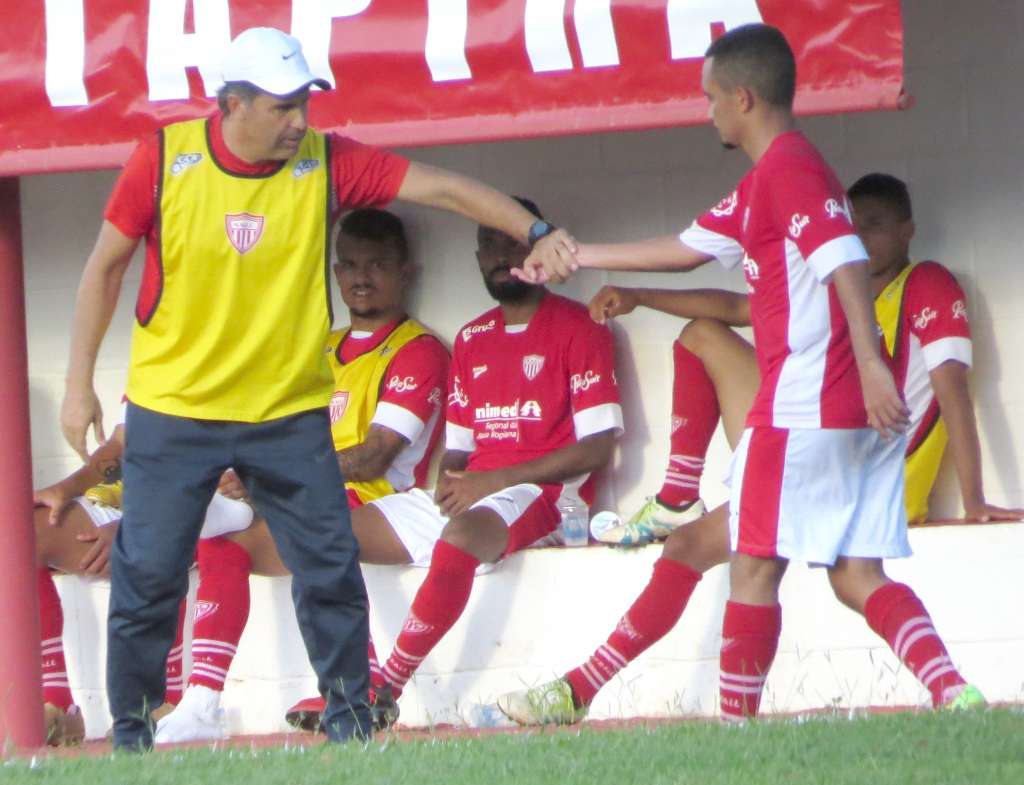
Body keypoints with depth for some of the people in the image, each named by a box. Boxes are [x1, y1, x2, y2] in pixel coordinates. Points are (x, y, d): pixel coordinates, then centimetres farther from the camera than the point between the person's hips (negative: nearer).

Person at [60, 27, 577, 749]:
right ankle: (130, 731, 14)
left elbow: (444, 188, -11)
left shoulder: (327, 163, -7)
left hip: (290, 412, 1)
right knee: (147, 575, 0)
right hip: (173, 411, -1)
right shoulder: (166, 160, -9)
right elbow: (106, 265, 1)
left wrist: (534, 233, -23)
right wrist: (79, 383, 1)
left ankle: (349, 715, 13)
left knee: (330, 569, -2)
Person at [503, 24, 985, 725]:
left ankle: (736, 724, 2)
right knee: (858, 577, 3)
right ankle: (954, 693, -13)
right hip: (861, 413, 9)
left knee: (754, 567, -2)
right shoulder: (760, 186, 23)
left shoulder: (787, 167, -9)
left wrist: (871, 363, -31)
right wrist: (576, 257, 41)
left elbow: (845, 259, -22)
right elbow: (688, 247, 34)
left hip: (802, 402, -9)